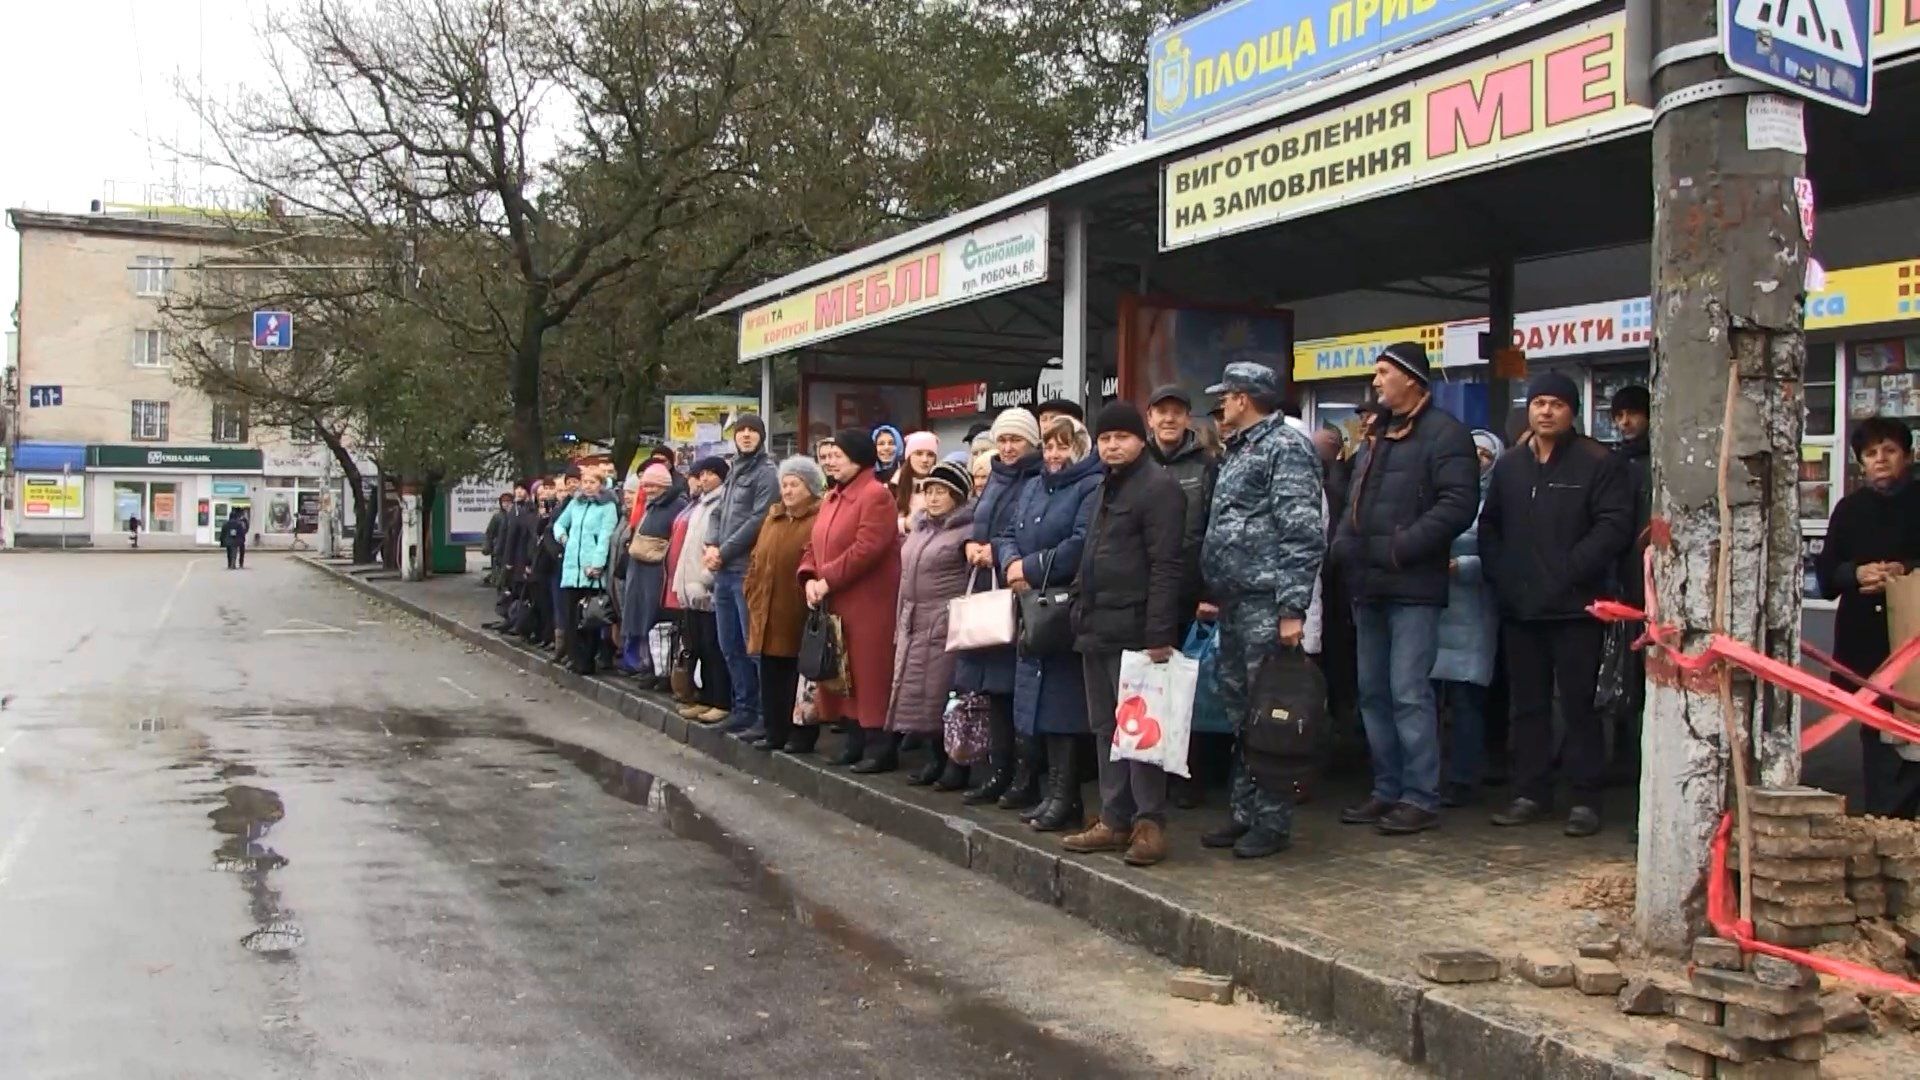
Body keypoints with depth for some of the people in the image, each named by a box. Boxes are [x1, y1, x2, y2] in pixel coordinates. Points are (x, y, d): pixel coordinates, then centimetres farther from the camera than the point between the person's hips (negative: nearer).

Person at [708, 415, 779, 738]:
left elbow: (757, 521, -14)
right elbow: (719, 514, 19)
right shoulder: (734, 472, 19)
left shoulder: (766, 472, -7)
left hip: (746, 570, -8)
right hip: (724, 572, 8)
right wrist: (712, 546, 0)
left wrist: (724, 552, -11)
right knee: (730, 647, 13)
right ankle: (743, 709, 22)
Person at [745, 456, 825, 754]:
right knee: (772, 677, 11)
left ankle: (803, 735, 9)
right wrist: (753, 595, 12)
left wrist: (813, 591, -20)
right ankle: (775, 732, 20)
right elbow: (757, 560, 19)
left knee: (800, 678, 0)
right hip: (769, 614, 7)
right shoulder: (773, 518, 17)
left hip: (799, 616, -7)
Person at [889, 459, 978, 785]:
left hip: (947, 624, -8)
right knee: (919, 691, 8)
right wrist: (901, 621, 21)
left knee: (945, 691, -6)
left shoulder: (967, 530, -6)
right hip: (914, 623, 8)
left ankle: (958, 761, 4)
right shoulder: (919, 527, 18)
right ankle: (936, 756, 18)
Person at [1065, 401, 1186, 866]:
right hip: (1097, 627, 9)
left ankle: (1149, 822, 3)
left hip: (1133, 630, -9)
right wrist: (1083, 614, 18)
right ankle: (1115, 819, 19)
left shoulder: (1157, 486, -10)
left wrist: (1159, 633, -21)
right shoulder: (1104, 488, 19)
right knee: (1105, 729, 12)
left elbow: (1167, 566, -16)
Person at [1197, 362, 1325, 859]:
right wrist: (1212, 591, 18)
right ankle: (1245, 812, 22)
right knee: (1240, 712, 13)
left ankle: (1273, 821, 5)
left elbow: (1304, 533, -17)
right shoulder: (1236, 451, 20)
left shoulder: (1285, 447, -9)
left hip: (1266, 603, -9)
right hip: (1233, 604, 9)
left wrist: (1293, 608, -21)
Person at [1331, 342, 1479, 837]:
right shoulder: (1374, 435, 21)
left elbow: (1459, 503, -17)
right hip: (1368, 586, 9)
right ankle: (1388, 791, 22)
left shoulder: (1443, 433, -6)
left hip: (1413, 587, -9)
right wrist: (1343, 546, 9)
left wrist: (1401, 547, -19)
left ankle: (1421, 798, 1)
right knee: (1373, 693, 12)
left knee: (1409, 694, -8)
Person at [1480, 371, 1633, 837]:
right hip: (1520, 607, 5)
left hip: (1575, 607, -5)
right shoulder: (1509, 465, 15)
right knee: (1527, 704, 11)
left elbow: (1614, 526, -11)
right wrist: (1499, 573, 3)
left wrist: (1569, 571, -17)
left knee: (1579, 703, -2)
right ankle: (1531, 793, 19)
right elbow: (1489, 525, 18)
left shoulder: (1598, 463, -3)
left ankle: (1585, 798, 6)